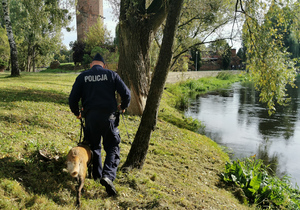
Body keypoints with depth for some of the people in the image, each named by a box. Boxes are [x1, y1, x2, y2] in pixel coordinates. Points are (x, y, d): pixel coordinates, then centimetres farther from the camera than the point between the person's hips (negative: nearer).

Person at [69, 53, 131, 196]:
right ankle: (108, 176, -13)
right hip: (108, 116, -1)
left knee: (93, 147, 21)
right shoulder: (111, 75, 5)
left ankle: (97, 175, 32)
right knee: (113, 148, 7)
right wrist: (123, 107, 19)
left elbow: (72, 98, 4)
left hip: (90, 117, 2)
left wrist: (76, 113, 22)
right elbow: (126, 94, 0)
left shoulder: (82, 77, 7)